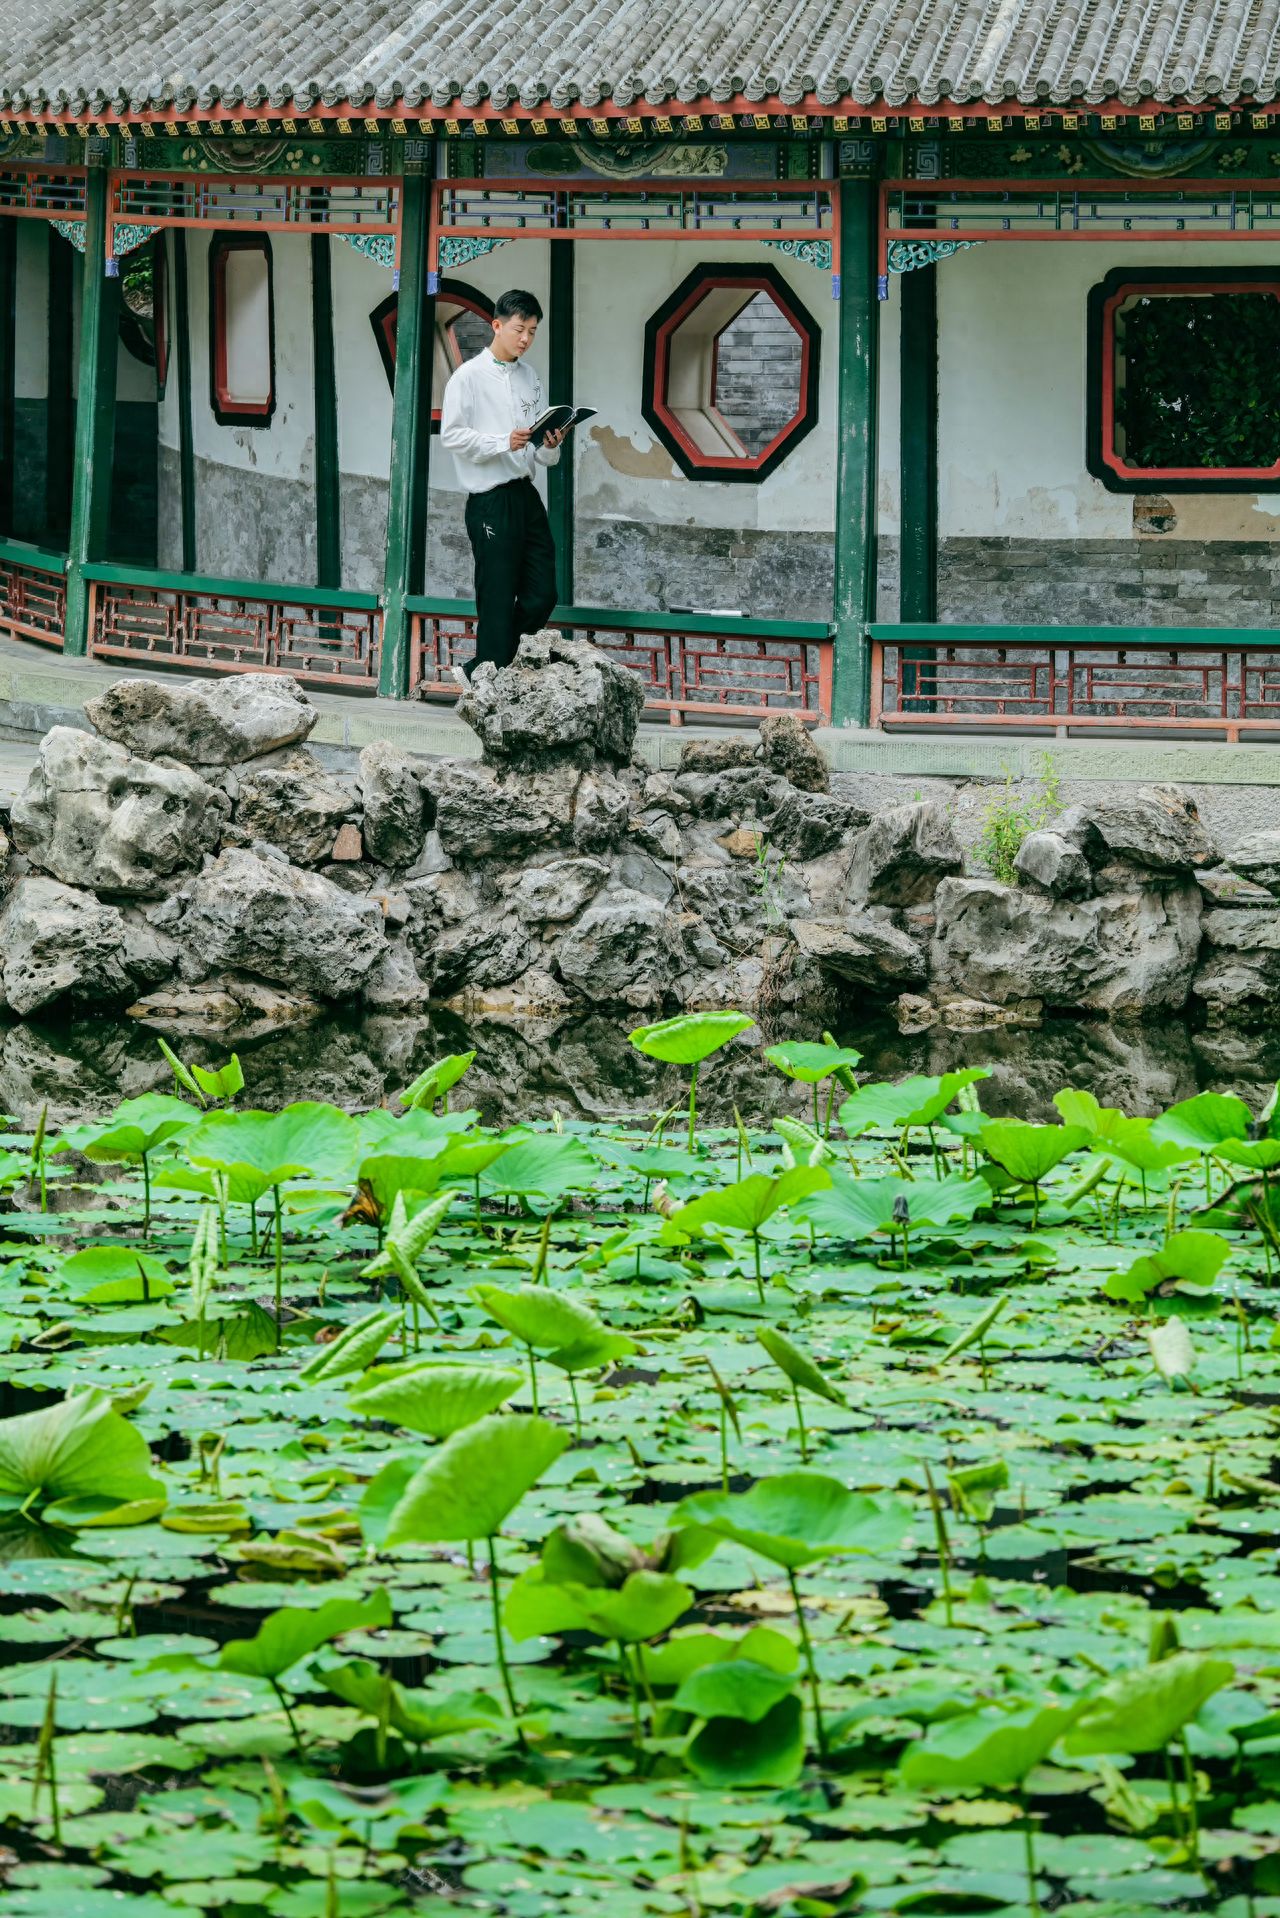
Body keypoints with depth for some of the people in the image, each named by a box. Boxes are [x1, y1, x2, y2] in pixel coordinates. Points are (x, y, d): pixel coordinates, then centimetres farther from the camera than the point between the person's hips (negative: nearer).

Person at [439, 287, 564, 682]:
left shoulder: (530, 377, 16)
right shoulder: (469, 376, -4)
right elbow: (451, 434, -11)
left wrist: (550, 446, -5)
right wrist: (503, 442, -21)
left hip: (526, 495, 7)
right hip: (491, 501, -7)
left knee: (541, 597, 5)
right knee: (498, 602, -3)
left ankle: (477, 672, 17)